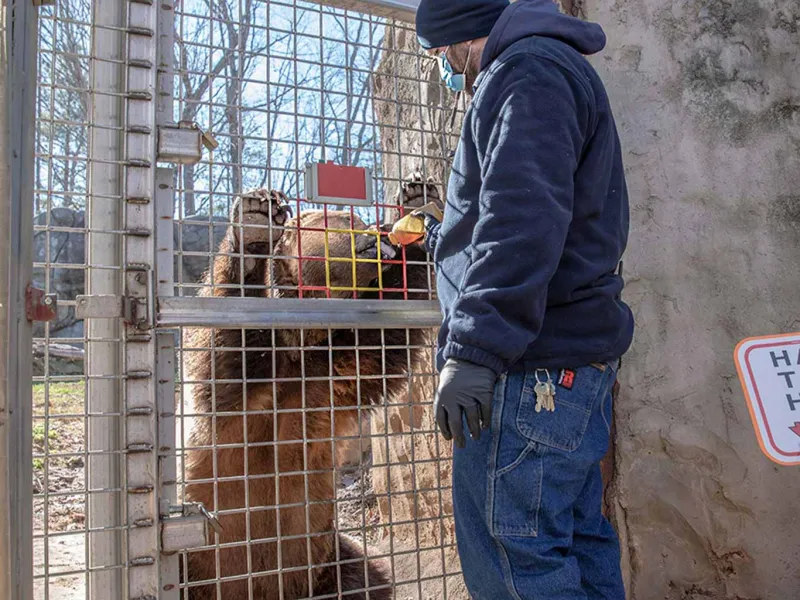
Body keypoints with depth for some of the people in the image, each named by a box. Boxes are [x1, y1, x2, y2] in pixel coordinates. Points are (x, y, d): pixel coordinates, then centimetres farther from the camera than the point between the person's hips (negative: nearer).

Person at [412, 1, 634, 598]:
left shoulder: (527, 72, -7)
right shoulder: (560, 71, 27)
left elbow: (525, 218, -22)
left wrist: (473, 348, -25)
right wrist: (442, 234, 45)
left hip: (533, 367, -11)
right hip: (580, 353, 11)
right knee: (579, 536, 15)